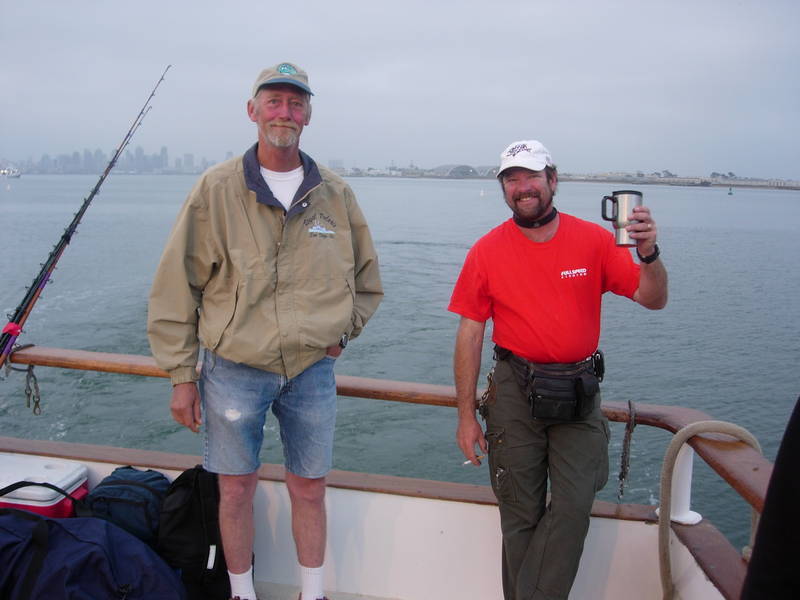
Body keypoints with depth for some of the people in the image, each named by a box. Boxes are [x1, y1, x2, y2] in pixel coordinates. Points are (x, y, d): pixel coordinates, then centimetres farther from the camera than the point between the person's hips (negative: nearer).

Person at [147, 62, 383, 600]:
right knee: (236, 491, 11)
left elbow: (367, 278, 16)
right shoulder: (217, 188, -4)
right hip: (233, 369, -1)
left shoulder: (335, 193, 4)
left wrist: (342, 331, 3)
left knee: (309, 491, 13)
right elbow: (176, 286, -3)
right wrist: (181, 375, -4)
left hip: (312, 371, 2)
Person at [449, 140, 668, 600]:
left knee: (574, 506, -5)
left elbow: (654, 299, -1)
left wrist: (649, 253, -23)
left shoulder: (594, 240, 0)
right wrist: (466, 415, -2)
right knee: (520, 514, 8)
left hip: (578, 393, 1)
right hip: (515, 392, 0)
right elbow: (470, 333, -1)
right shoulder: (487, 251, -2)